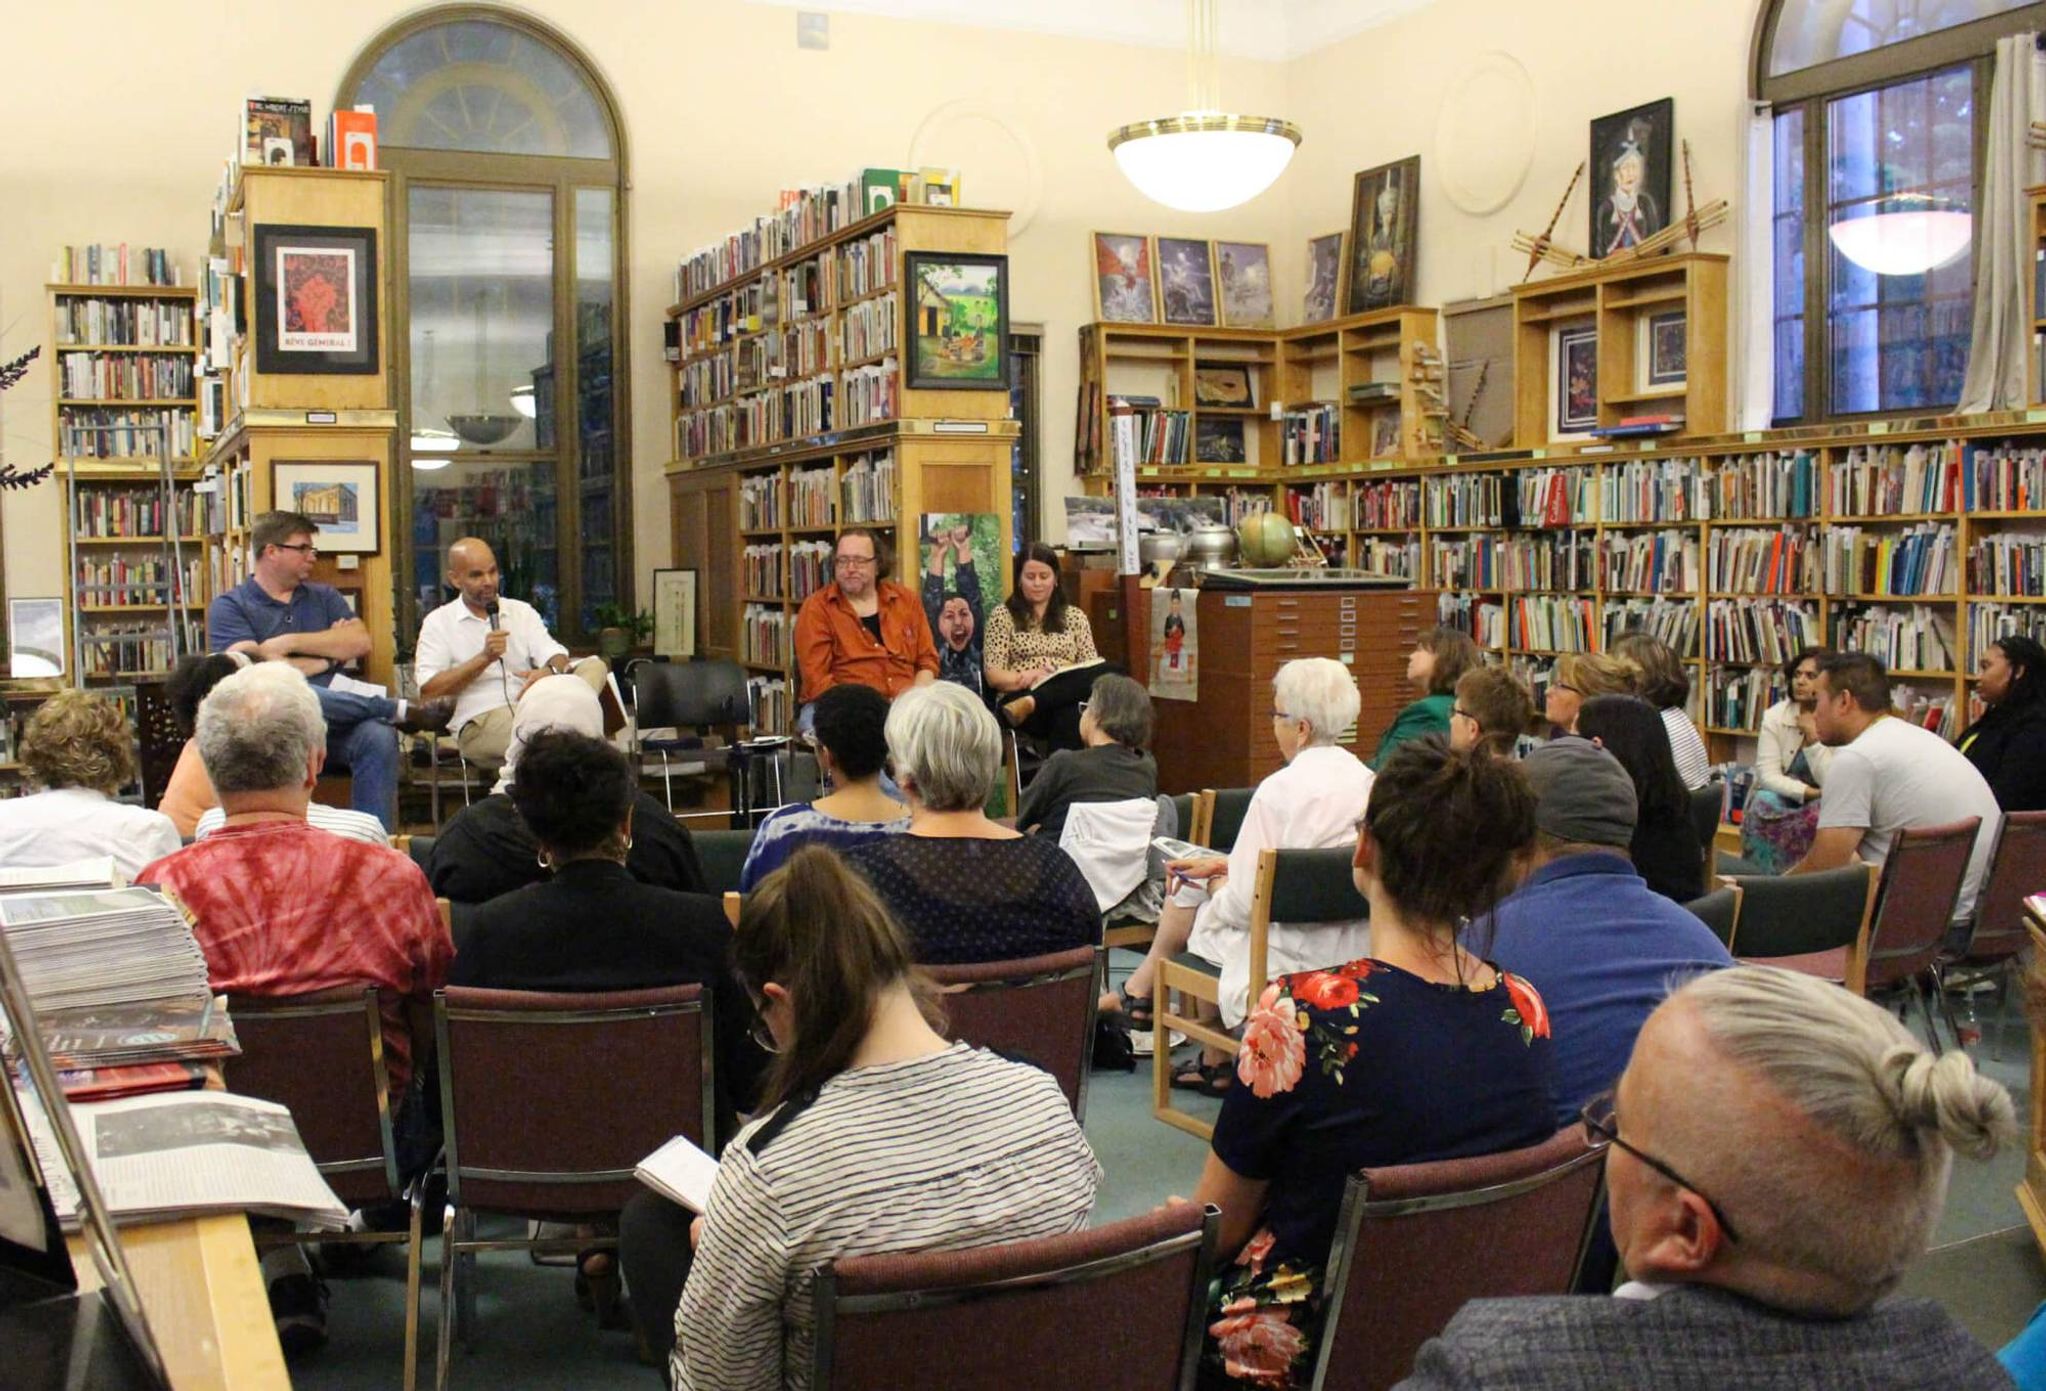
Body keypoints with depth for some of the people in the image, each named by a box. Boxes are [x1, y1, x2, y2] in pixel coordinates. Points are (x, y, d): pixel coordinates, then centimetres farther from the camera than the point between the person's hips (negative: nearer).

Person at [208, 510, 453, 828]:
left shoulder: (324, 597, 21)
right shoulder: (228, 607, 7)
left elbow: (360, 643, 3)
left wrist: (291, 642, -3)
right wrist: (330, 653, 1)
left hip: (334, 720, 4)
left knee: (378, 737, -30)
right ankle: (402, 711, -23)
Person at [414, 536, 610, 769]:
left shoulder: (522, 612, 20)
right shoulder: (438, 622, 10)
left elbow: (556, 656, 7)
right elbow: (428, 690, -2)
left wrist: (549, 671, -19)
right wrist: (484, 658, -10)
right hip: (478, 723, -5)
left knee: (595, 665, -22)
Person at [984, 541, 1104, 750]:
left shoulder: (1075, 616, 21)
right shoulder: (1003, 616, 11)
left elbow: (1092, 666, 13)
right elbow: (993, 675, 3)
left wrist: (1065, 679, -11)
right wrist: (1026, 678, -18)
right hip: (1018, 696, -4)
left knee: (1103, 675, -35)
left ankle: (1030, 703, -42)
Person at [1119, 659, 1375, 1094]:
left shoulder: (1281, 789, -21)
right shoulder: (1366, 780, 1)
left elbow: (1244, 905, -17)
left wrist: (1216, 883, 5)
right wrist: (1223, 865, 18)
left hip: (1295, 958, -7)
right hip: (1355, 947, 7)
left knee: (1192, 896, 10)